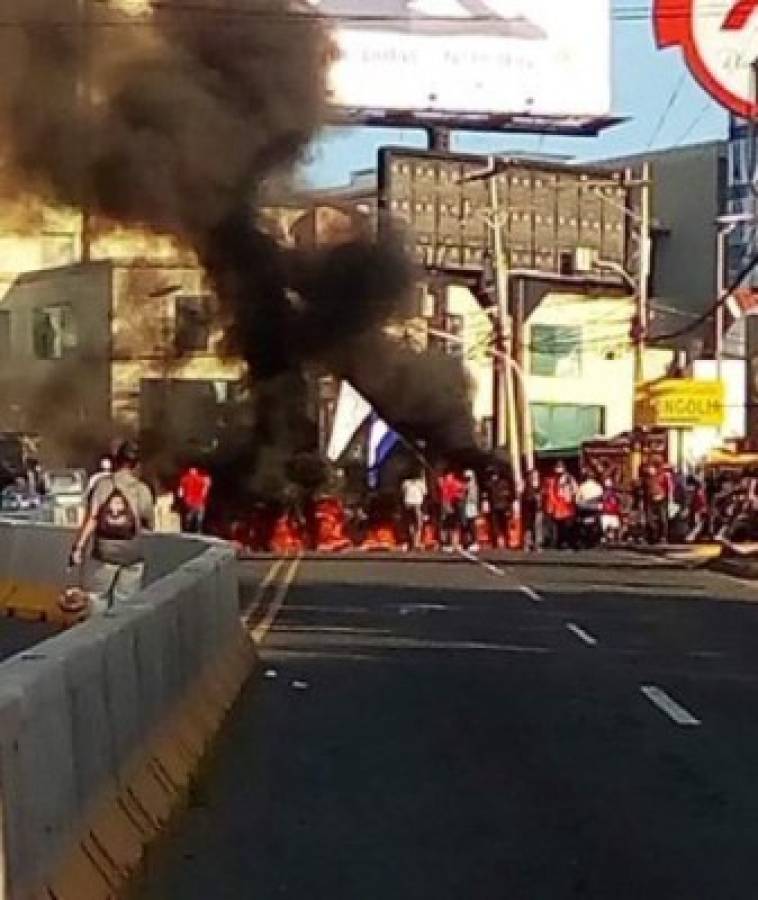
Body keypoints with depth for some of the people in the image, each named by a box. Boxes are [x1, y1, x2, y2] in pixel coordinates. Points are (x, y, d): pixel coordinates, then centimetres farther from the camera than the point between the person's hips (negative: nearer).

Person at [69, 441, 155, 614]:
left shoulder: (103, 485, -5)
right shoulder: (142, 490, -3)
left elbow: (90, 520, -10)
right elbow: (150, 525, 6)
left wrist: (78, 548, -8)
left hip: (104, 552, 0)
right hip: (131, 554, 0)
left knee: (98, 597, 13)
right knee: (124, 602, 7)